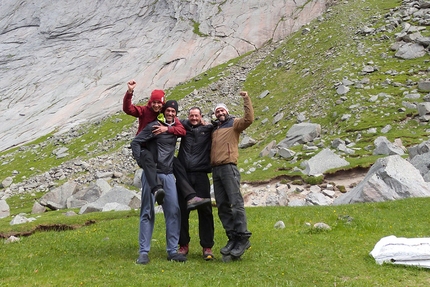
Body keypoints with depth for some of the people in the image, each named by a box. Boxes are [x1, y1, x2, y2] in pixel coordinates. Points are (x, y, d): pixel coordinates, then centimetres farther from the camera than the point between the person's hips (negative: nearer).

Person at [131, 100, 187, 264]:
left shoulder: (175, 127, 11)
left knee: (174, 212, -1)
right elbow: (135, 142, -7)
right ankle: (143, 252, 4)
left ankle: (172, 251, 7)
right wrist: (142, 162, -14)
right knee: (147, 212, -1)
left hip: (168, 175, 5)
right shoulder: (154, 126, -5)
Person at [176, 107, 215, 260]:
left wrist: (205, 124, 0)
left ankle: (207, 247, 6)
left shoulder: (208, 129, 7)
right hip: (183, 175, 2)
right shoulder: (183, 127, 12)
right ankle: (183, 245, 16)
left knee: (205, 210, -2)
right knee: (182, 210, 4)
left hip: (201, 176, -2)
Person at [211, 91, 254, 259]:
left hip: (229, 168, -7)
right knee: (222, 206, 5)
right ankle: (232, 238, 10)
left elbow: (249, 119, -12)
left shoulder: (234, 124, 6)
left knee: (236, 203, -11)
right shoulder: (214, 129, 25)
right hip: (215, 170, 7)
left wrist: (246, 99, -13)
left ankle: (243, 238, -8)